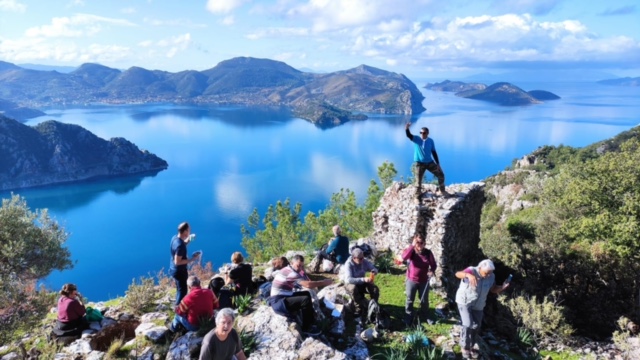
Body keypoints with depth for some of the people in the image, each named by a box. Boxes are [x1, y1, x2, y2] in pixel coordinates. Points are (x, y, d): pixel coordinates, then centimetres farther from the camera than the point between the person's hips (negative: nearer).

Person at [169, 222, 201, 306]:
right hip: (179, 271, -10)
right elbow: (177, 262, -30)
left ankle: (178, 306, 41)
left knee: (180, 289, 26)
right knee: (182, 291, 8)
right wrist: (191, 259, -24)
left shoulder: (175, 238, -5)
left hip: (173, 269, 10)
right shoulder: (180, 245, -32)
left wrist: (186, 241, 1)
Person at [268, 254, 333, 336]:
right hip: (278, 303, -11)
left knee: (307, 294, 14)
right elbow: (308, 285, -30)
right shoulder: (290, 272, -22)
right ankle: (306, 328, -5)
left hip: (283, 298, 11)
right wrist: (324, 282, -20)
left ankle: (311, 322, 16)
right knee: (306, 299, -23)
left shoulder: (289, 270, 11)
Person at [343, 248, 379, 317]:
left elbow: (375, 269, -3)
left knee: (375, 289, -21)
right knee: (353, 288, -39)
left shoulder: (365, 261, -13)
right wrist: (363, 279, -46)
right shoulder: (348, 264, -26)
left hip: (362, 283, 4)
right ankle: (360, 308, -19)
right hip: (351, 284, -4)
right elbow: (348, 279, -37)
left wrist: (373, 271, -30)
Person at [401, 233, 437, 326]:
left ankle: (425, 317, 35)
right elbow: (404, 257, -32)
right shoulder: (411, 251, -11)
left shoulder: (428, 252, -7)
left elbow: (434, 265, 1)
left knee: (424, 300, 15)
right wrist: (412, 246, -32)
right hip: (411, 280, -1)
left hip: (424, 281, 1)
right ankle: (408, 318, 25)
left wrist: (432, 271, -22)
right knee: (409, 300, 9)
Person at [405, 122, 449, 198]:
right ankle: (418, 195, 17)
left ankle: (442, 191, 24)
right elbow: (409, 135, -27)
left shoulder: (430, 141, -1)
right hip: (420, 163, -3)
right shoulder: (416, 139, -7)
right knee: (419, 180, 1)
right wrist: (407, 128, -49)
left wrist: (438, 164, 1)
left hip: (430, 162, 3)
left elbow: (434, 153, 3)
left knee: (441, 175, 4)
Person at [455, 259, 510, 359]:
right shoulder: (472, 271, -27)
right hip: (464, 302, -5)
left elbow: (494, 289, 3)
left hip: (478, 305, 6)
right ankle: (464, 347, 5)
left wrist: (503, 287, -18)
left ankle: (470, 346, 35)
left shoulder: (491, 276, -11)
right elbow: (458, 274, -45)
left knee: (476, 327, 12)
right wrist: (468, 275, -66)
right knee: (468, 324, -17)